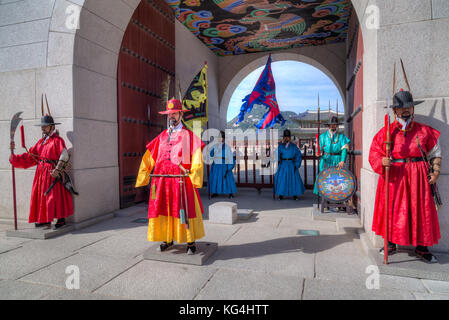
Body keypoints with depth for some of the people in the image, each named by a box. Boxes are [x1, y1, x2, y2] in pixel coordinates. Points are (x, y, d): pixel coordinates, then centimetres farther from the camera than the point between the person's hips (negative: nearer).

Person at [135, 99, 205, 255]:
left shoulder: (189, 135, 4)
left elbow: (197, 158, -4)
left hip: (181, 178, -4)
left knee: (184, 209, -2)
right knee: (163, 208, 8)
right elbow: (149, 157, 15)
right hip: (161, 179, 4)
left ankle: (190, 242, 9)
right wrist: (144, 177, 9)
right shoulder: (162, 136, 15)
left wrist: (194, 176, -14)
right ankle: (167, 239, 23)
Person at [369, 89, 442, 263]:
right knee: (393, 209, 4)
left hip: (418, 176, 1)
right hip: (393, 175, -1)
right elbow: (374, 153, 2)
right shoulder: (386, 131, 2)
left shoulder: (425, 130, 6)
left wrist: (435, 172, 1)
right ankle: (391, 244, 19)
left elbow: (435, 154, 13)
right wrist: (382, 161, -18)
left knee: (421, 210, 5)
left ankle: (421, 247, 21)